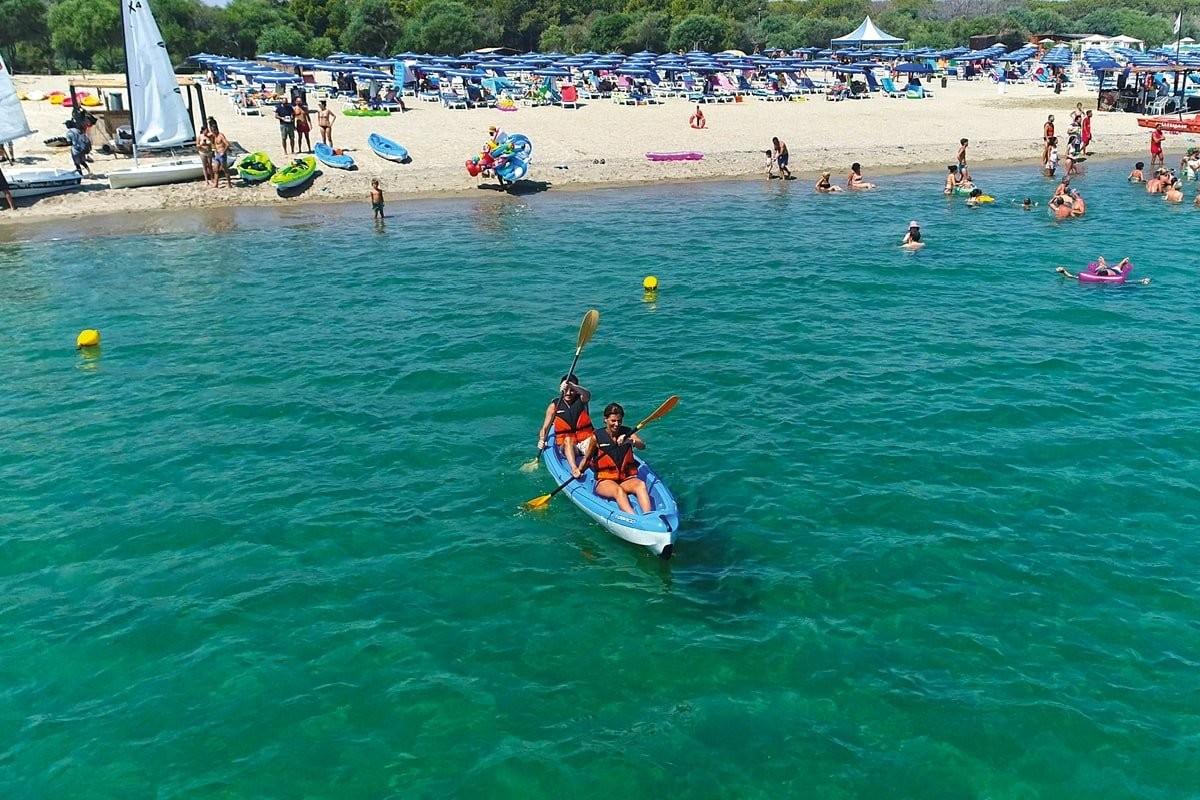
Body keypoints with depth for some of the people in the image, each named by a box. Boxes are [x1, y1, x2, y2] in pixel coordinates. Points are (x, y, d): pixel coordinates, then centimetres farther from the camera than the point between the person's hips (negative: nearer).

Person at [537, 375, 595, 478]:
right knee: (568, 440, -35)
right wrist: (541, 441, -18)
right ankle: (574, 468, -57)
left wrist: (571, 385, -38)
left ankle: (583, 465, -51)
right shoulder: (555, 405, 3)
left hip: (585, 442, 1)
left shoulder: (581, 400, 3)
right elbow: (545, 428, 2)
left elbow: (587, 394, -23)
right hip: (566, 446, 0)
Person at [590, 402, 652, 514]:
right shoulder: (597, 437, 2)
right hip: (605, 481, -3)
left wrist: (631, 441, -30)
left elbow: (642, 446, -10)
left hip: (627, 479, 3)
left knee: (641, 485, -31)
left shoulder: (627, 433, 7)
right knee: (618, 490, -36)